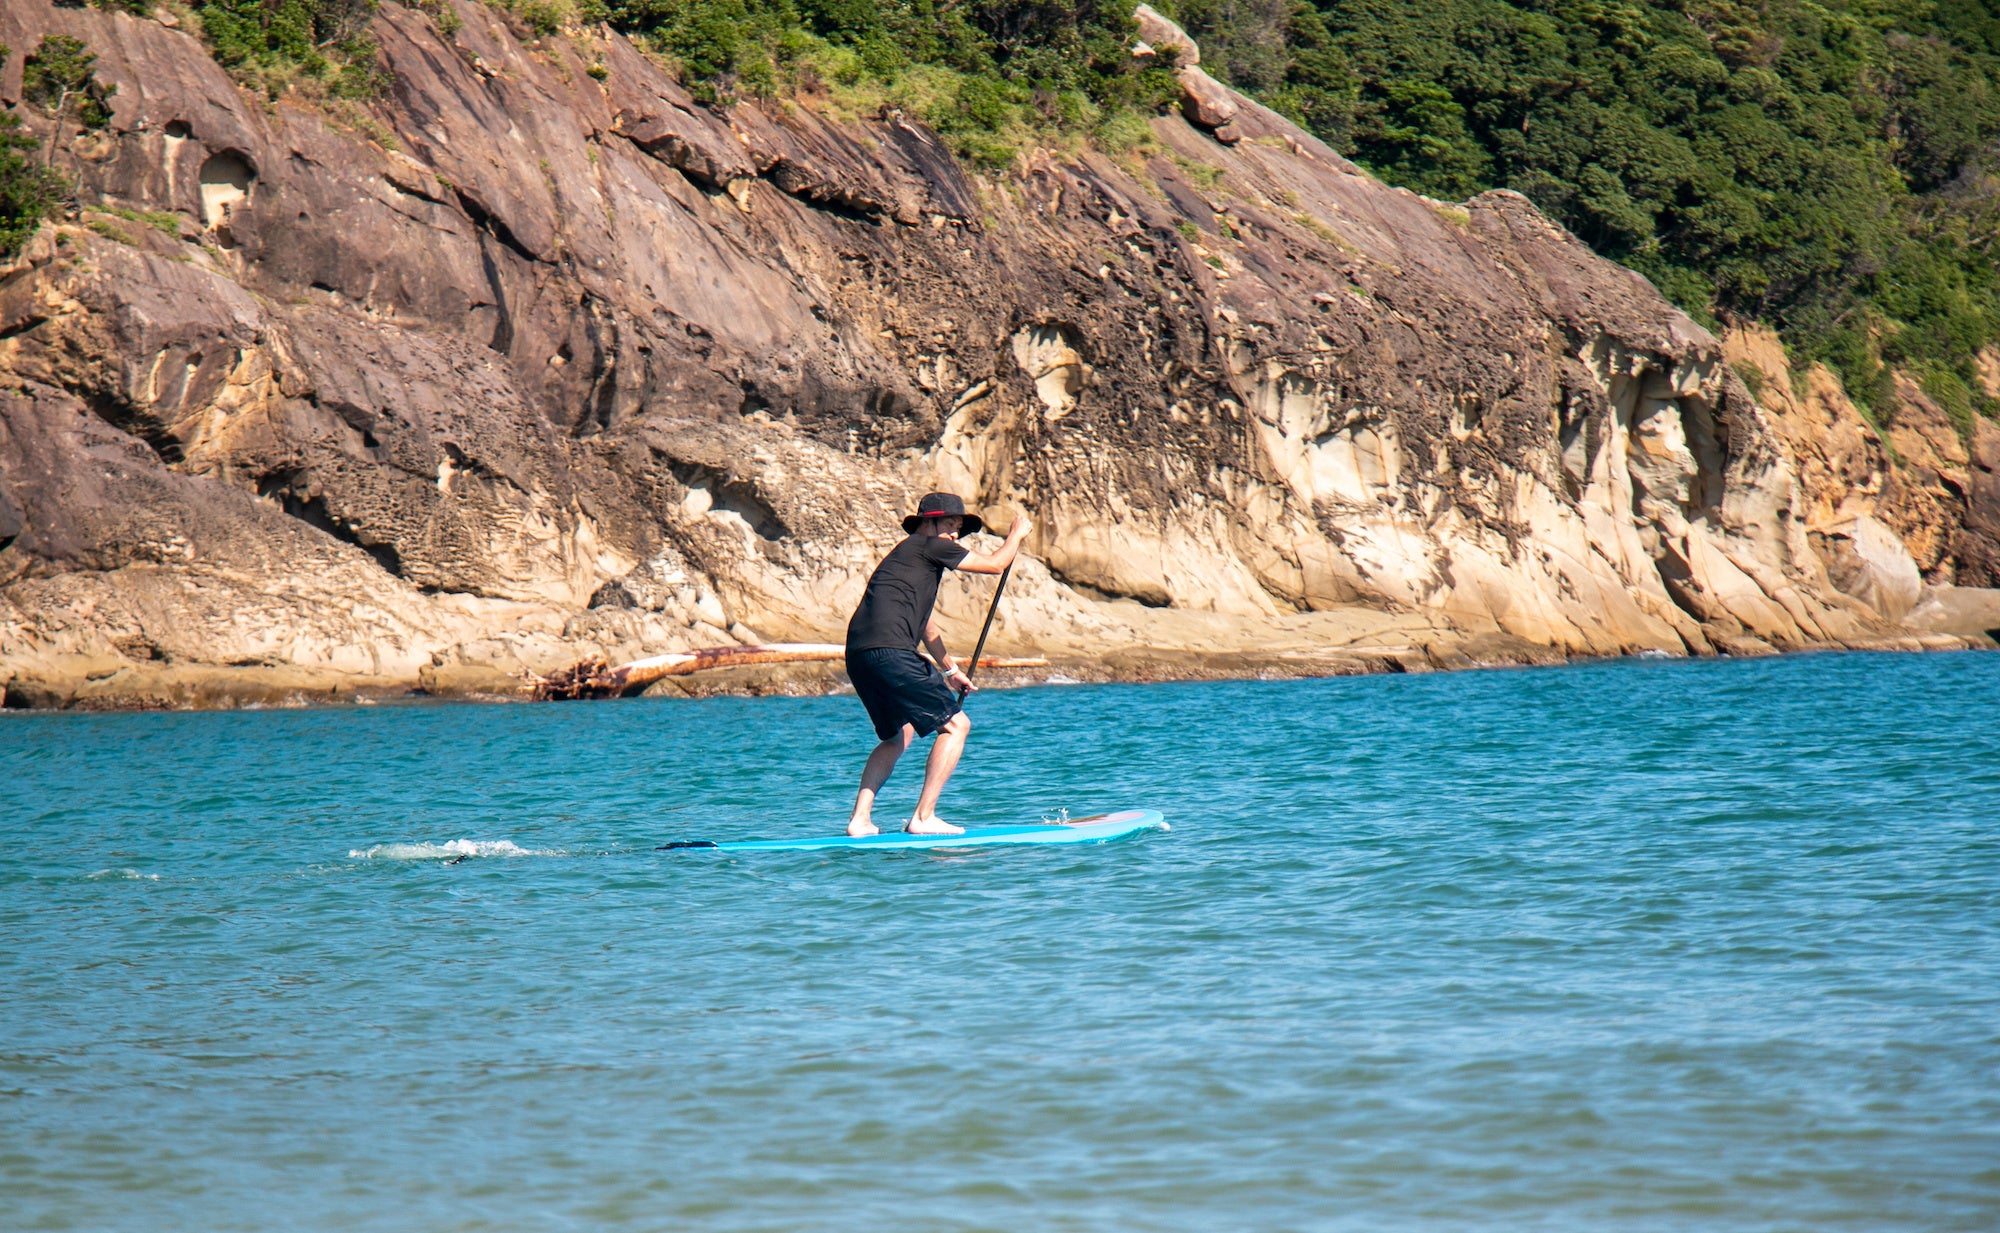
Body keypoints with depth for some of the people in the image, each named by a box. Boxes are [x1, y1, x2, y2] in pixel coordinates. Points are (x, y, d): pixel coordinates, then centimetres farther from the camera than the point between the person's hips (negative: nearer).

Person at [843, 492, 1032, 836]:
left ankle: (859, 820, 15)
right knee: (955, 724, -3)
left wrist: (951, 670, 47)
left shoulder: (906, 557, 31)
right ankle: (923, 818, -8)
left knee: (897, 737, 26)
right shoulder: (928, 546, 2)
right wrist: (1016, 534, 24)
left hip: (858, 658, 10)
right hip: (889, 652, -10)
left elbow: (925, 624, 42)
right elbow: (995, 564, 5)